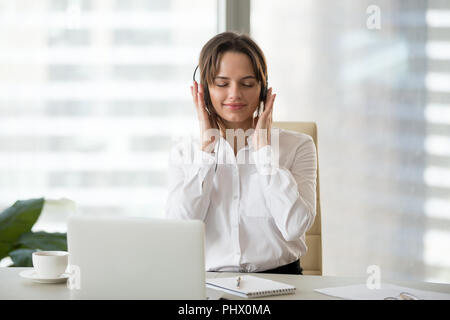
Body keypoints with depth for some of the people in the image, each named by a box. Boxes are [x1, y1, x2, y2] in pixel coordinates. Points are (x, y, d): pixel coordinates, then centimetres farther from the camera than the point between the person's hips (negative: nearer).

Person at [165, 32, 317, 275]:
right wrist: (206, 146, -2)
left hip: (277, 277, 0)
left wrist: (263, 146, -4)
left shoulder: (297, 146, 5)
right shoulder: (184, 153, 11)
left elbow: (294, 227, -10)